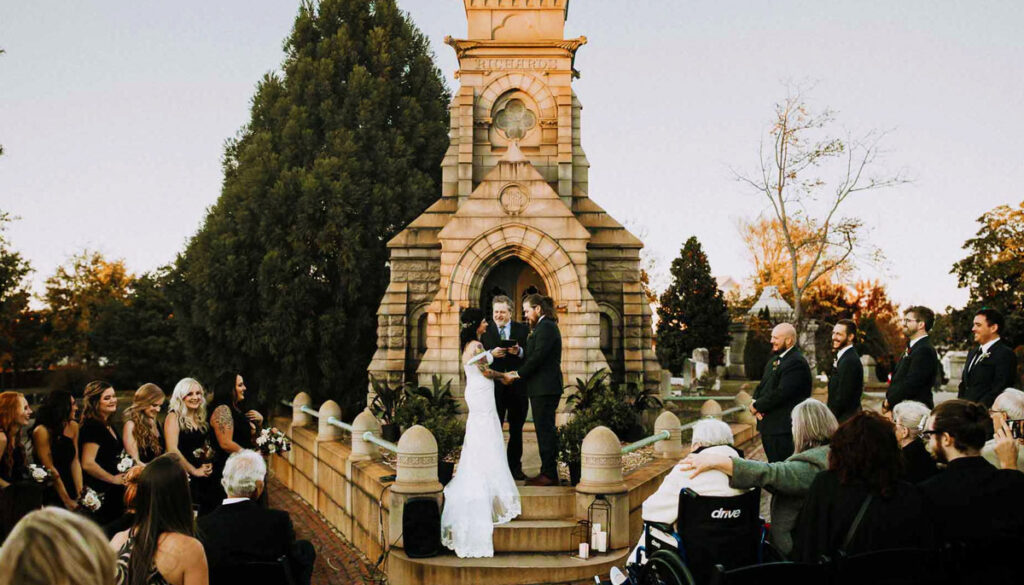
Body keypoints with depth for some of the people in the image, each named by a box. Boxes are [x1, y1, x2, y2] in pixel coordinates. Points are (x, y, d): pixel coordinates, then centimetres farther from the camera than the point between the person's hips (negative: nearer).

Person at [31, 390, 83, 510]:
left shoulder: (73, 427, 5)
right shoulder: (42, 431, -12)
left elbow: (75, 462, 5)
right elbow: (50, 469, -13)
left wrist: (80, 493, -5)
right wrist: (67, 501, -13)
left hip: (70, 486, 5)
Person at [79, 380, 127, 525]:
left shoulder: (107, 426, 16)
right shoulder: (92, 427, -15)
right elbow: (88, 464, -23)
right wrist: (113, 479, -12)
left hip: (112, 491, 10)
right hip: (100, 493, -10)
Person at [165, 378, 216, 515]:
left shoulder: (200, 419, 14)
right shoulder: (174, 417, -5)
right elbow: (172, 450, -14)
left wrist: (208, 465, 6)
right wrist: (194, 471, -11)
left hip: (203, 478, 6)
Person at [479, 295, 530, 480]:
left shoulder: (523, 329, 6)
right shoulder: (485, 331, 5)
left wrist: (519, 352, -19)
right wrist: (491, 354, -17)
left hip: (517, 387, 1)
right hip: (494, 386, -1)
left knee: (516, 429, 9)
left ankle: (515, 467, 18)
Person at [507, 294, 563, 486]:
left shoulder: (545, 327, -13)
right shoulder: (545, 326, 19)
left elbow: (538, 357, -19)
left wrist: (518, 374, -12)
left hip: (544, 389, -10)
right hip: (544, 387, 10)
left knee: (545, 430, -8)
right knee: (546, 430, 12)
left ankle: (548, 474, -6)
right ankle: (549, 472, 16)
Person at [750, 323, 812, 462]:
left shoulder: (797, 363, -14)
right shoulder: (773, 361, 18)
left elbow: (781, 393, -21)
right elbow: (761, 387, 20)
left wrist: (757, 406, -11)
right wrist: (755, 402, -2)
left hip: (783, 430, -9)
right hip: (768, 426, 10)